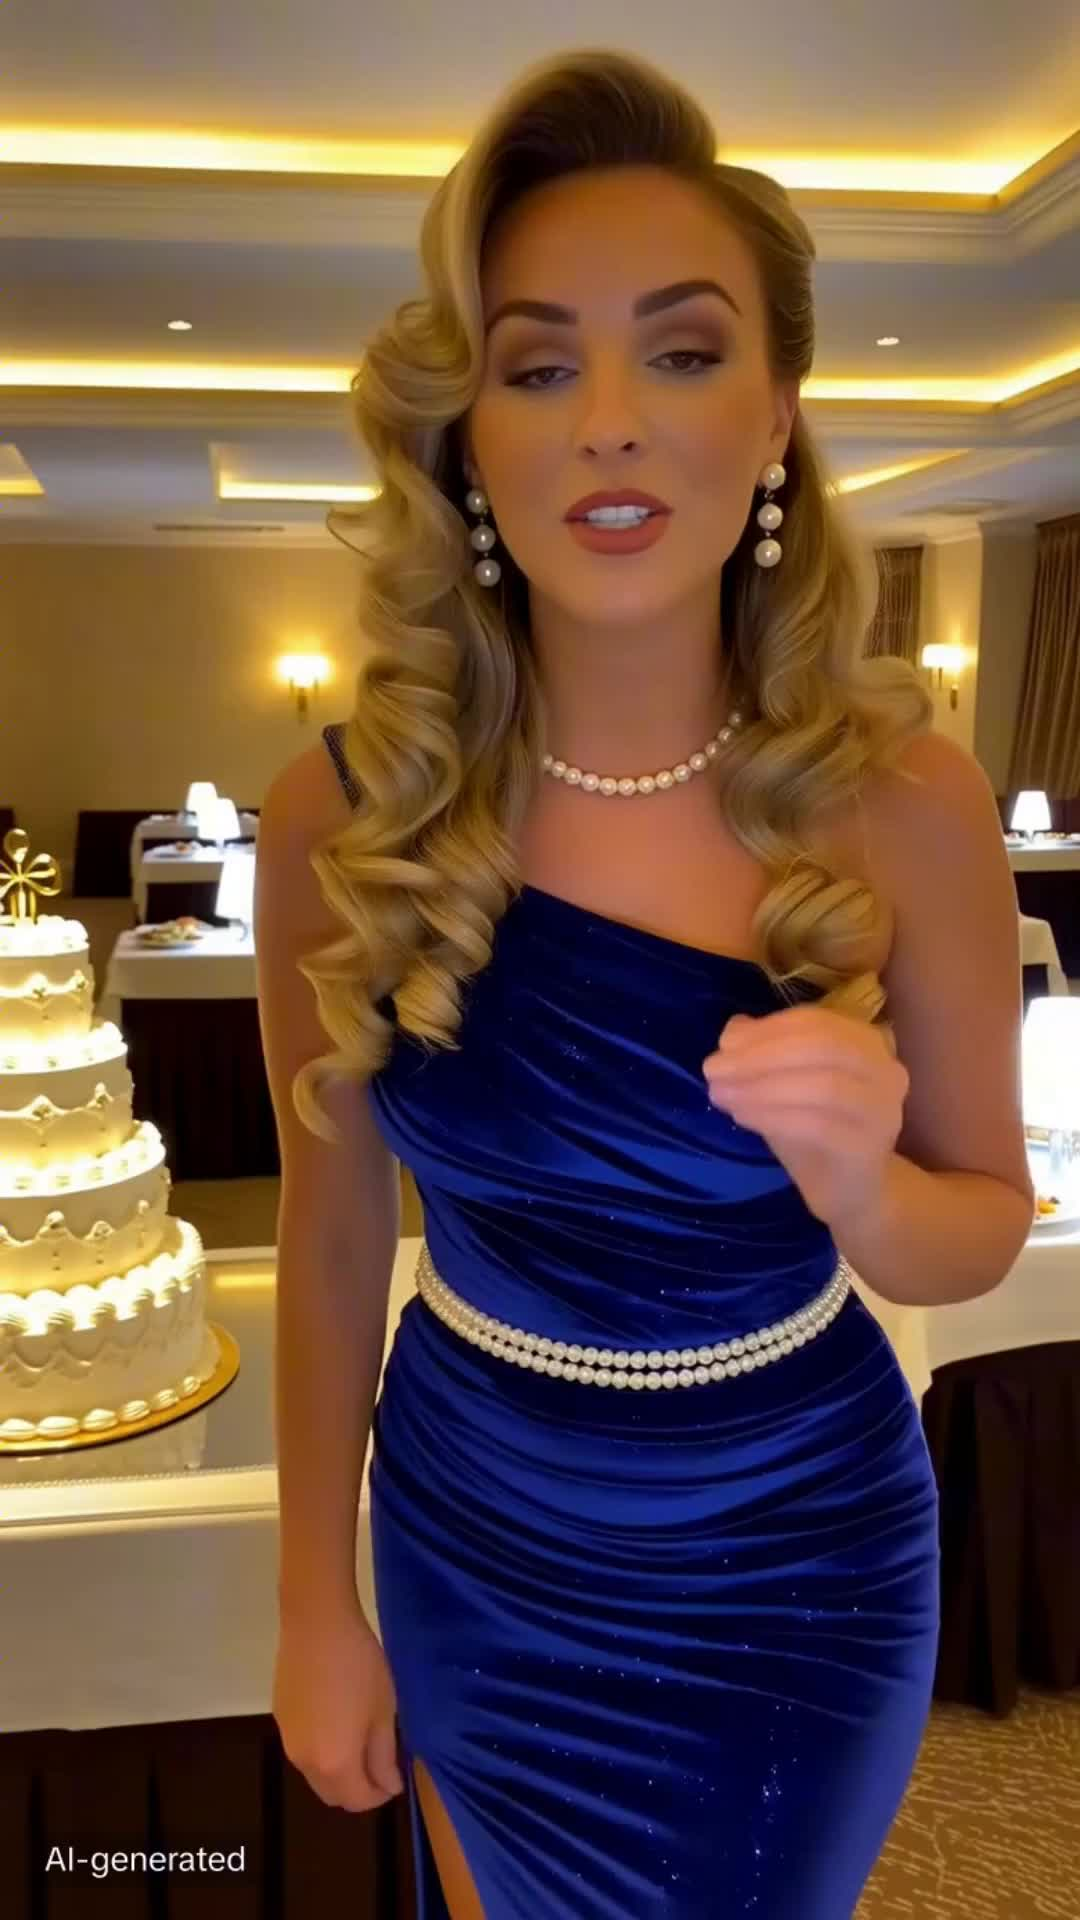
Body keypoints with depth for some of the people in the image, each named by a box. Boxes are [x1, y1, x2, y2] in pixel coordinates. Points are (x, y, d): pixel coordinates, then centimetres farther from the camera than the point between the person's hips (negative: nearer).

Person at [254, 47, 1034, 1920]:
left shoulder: (908, 804, -19)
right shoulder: (340, 817, -17)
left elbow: (984, 1227, -6)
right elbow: (332, 1225, -5)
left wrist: (862, 1189, -30)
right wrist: (316, 1602, 3)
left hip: (798, 1558, 0)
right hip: (470, 1535, 1)